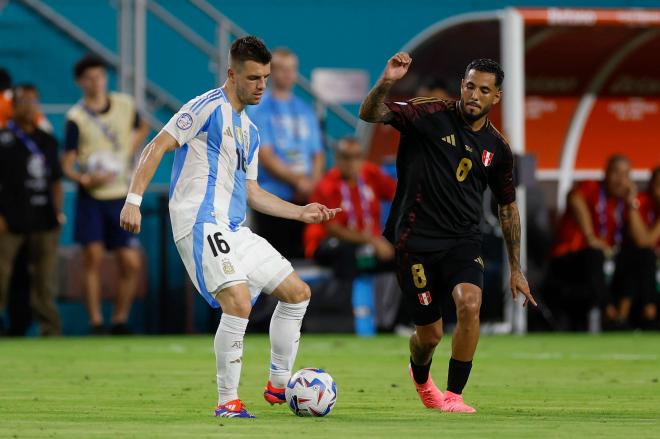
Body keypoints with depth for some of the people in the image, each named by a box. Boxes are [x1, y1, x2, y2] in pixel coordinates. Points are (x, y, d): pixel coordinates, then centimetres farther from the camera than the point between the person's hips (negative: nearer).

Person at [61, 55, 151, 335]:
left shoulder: (125, 105, 4)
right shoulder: (76, 118, -7)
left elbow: (143, 128, 26)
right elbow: (67, 164, -7)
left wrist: (131, 151, 10)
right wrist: (86, 179, -26)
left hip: (121, 196, 3)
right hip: (91, 197, -3)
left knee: (131, 264, 0)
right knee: (93, 257, -12)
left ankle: (120, 322, 15)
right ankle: (96, 324, -6)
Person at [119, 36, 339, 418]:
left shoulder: (249, 131, 21)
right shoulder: (208, 108, -6)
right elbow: (157, 147, -12)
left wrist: (300, 212, 20)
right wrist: (134, 199, -22)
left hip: (235, 229, 9)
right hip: (202, 224, -9)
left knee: (297, 292, 11)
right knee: (239, 303, -24)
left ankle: (279, 384, 21)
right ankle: (227, 401, -13)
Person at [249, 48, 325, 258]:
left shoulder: (305, 110, 15)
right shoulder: (260, 110, -1)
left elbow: (318, 154, 14)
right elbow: (265, 157, -8)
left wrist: (312, 183, -5)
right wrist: (297, 180, -15)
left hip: (305, 200, 5)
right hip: (273, 197, -5)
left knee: (302, 256, 3)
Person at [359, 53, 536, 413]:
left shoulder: (497, 148, 5)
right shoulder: (431, 115, -7)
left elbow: (508, 207, 16)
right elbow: (369, 114, -17)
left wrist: (515, 269, 15)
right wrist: (385, 83, -39)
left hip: (463, 241, 2)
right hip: (416, 241, -2)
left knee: (470, 303, -27)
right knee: (429, 334, 3)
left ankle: (453, 396, -14)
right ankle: (420, 377, 42)